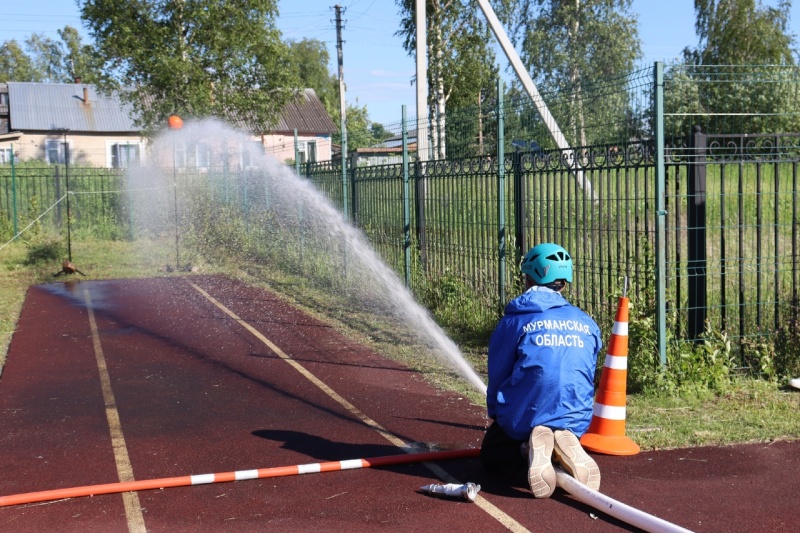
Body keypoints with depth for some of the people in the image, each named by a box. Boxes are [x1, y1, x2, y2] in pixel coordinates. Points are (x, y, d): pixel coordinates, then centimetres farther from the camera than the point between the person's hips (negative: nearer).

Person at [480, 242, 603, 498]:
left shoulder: (514, 321, -4)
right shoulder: (587, 323, 6)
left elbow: (497, 376, 3)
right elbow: (589, 378, 15)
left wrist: (495, 415, 23)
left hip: (523, 420, -3)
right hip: (576, 421, 3)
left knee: (490, 455, 24)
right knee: (564, 438, 37)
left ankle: (529, 449, -10)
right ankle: (566, 447, -3)